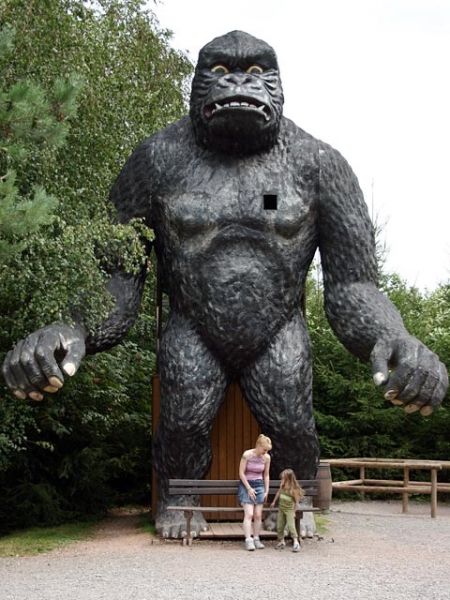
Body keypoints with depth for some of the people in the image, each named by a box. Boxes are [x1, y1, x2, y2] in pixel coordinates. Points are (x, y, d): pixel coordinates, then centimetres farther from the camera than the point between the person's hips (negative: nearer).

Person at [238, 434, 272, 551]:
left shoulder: (266, 457, -1)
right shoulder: (247, 454, -14)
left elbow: (266, 475, 11)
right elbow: (241, 473, -10)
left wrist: (266, 490, 7)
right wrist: (249, 488, -12)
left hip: (259, 485, 4)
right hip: (246, 485, -4)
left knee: (258, 515, -2)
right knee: (249, 514, -14)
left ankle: (256, 539, 7)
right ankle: (248, 540, -15)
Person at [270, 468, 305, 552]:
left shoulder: (293, 489, -18)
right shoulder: (282, 486, -1)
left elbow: (296, 501, -12)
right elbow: (278, 493, 18)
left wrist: (294, 512, -10)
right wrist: (274, 502, 27)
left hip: (289, 510, -7)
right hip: (281, 508, 7)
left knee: (291, 525, -18)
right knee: (279, 526, 8)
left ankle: (296, 542, -18)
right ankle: (282, 542, 20)